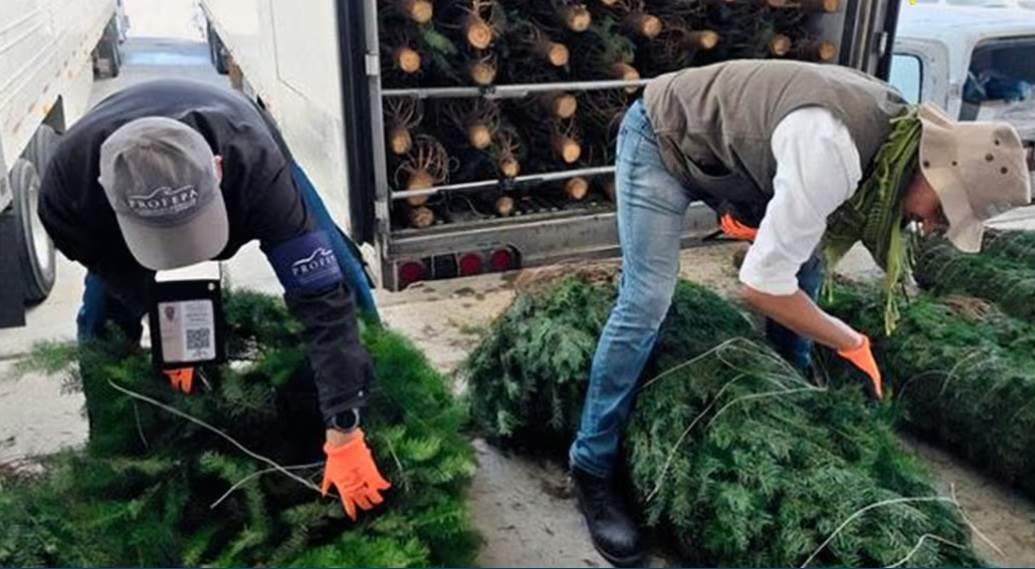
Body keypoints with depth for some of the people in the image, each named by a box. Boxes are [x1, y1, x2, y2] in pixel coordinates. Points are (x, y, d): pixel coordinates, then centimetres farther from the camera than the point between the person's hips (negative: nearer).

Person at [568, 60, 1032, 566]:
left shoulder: (897, 125, -8)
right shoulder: (832, 151, -38)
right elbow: (761, 283, -33)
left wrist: (759, 212, -10)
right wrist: (853, 346, -21)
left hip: (720, 148, 9)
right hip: (662, 139, -8)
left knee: (804, 262, 6)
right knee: (647, 301, -18)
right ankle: (593, 469, -6)